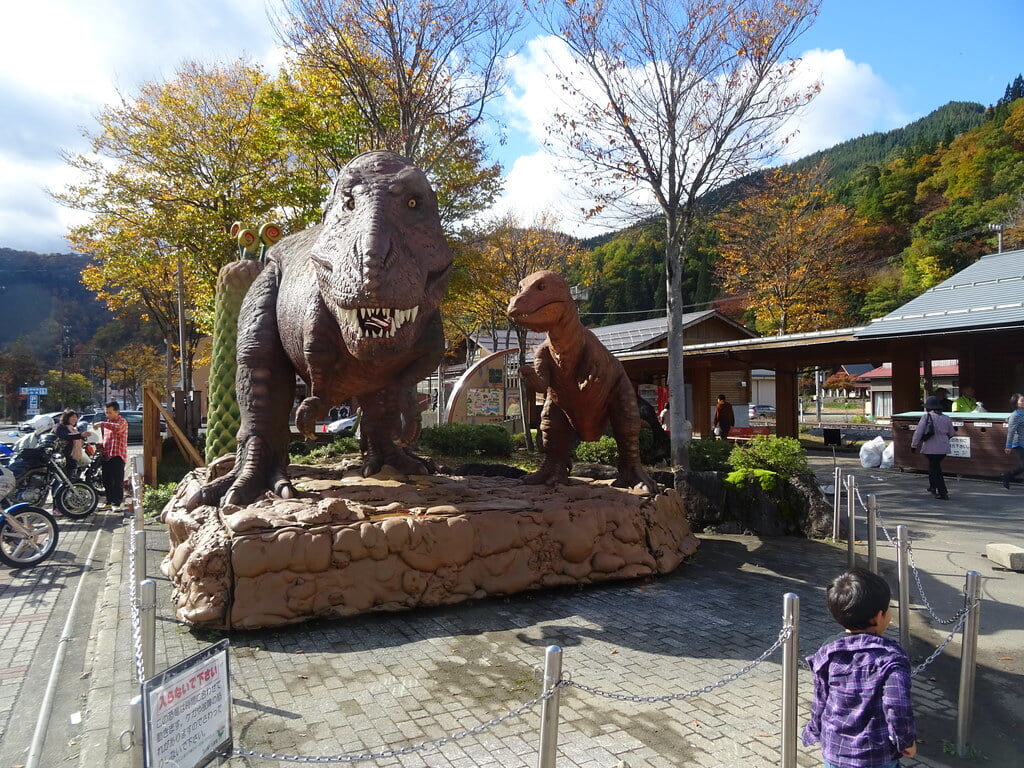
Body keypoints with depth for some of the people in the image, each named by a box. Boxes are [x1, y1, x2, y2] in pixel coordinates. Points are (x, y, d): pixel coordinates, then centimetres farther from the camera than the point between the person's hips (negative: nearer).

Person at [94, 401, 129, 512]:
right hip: (106, 456, 9)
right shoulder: (107, 423, 24)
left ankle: (117, 503, -9)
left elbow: (117, 428, -29)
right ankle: (109, 502, 20)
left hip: (117, 456, -9)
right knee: (107, 481, 12)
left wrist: (102, 424, -27)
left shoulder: (122, 421, -4)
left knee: (117, 481, -9)